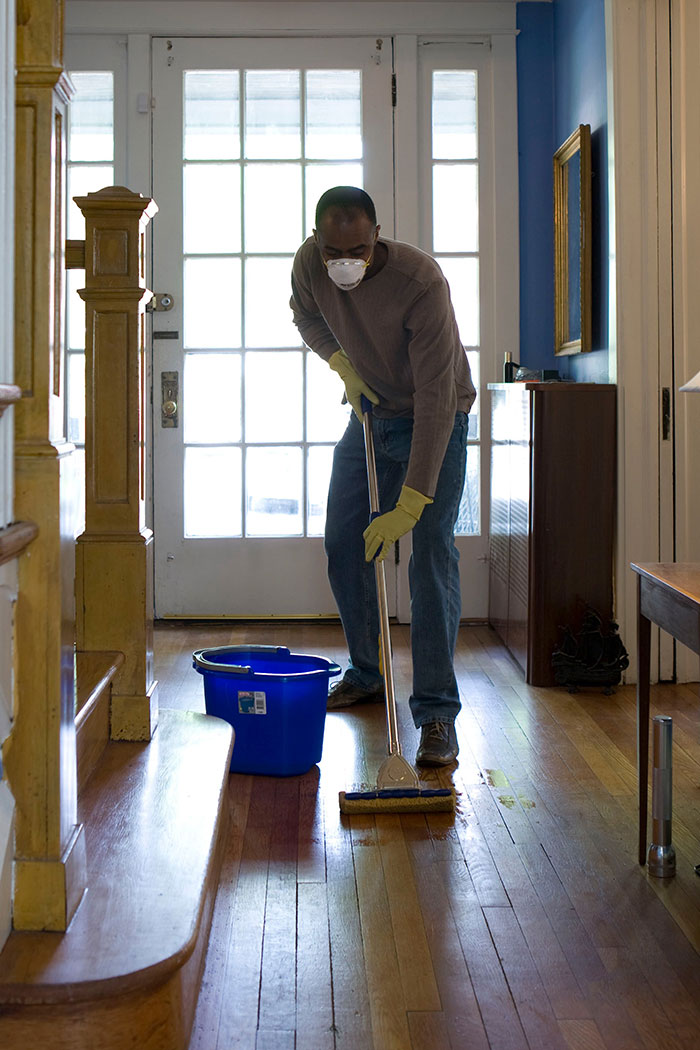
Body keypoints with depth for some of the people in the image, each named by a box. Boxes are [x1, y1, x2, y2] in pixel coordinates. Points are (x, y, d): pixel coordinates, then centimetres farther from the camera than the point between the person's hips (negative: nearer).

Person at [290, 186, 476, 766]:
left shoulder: (421, 281, -34)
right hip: (369, 412, 6)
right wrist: (342, 363, -10)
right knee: (343, 545, 8)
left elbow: (435, 399, -36)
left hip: (436, 420, -6)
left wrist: (410, 506, -40)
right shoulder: (309, 263, -16)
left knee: (432, 556, -16)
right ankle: (367, 674, 27)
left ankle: (437, 713, -14)